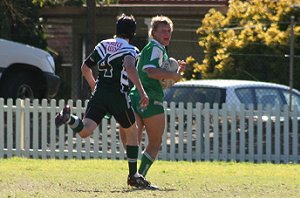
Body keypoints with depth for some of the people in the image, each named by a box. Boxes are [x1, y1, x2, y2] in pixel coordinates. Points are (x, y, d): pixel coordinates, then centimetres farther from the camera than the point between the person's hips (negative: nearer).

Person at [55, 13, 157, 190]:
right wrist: (142, 92, -27)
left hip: (99, 94, 4)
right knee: (132, 132, 16)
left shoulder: (103, 45, 17)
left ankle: (69, 118, -40)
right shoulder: (130, 50, -1)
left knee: (85, 131, -8)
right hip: (118, 96, -4)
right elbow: (130, 68, -22)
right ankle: (134, 176, 17)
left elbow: (85, 68, 24)